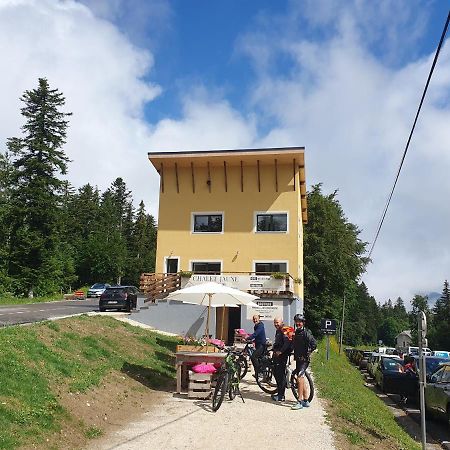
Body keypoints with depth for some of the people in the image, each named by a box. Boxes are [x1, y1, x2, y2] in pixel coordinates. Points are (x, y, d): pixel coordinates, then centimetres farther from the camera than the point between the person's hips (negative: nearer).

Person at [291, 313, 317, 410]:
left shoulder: (306, 333, -13)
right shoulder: (296, 333, 12)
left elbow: (314, 344, -21)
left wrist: (307, 354, -16)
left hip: (304, 360, -9)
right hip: (298, 359, 9)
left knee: (299, 378, -15)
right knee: (301, 379, 12)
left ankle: (300, 402, -11)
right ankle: (306, 401, 21)